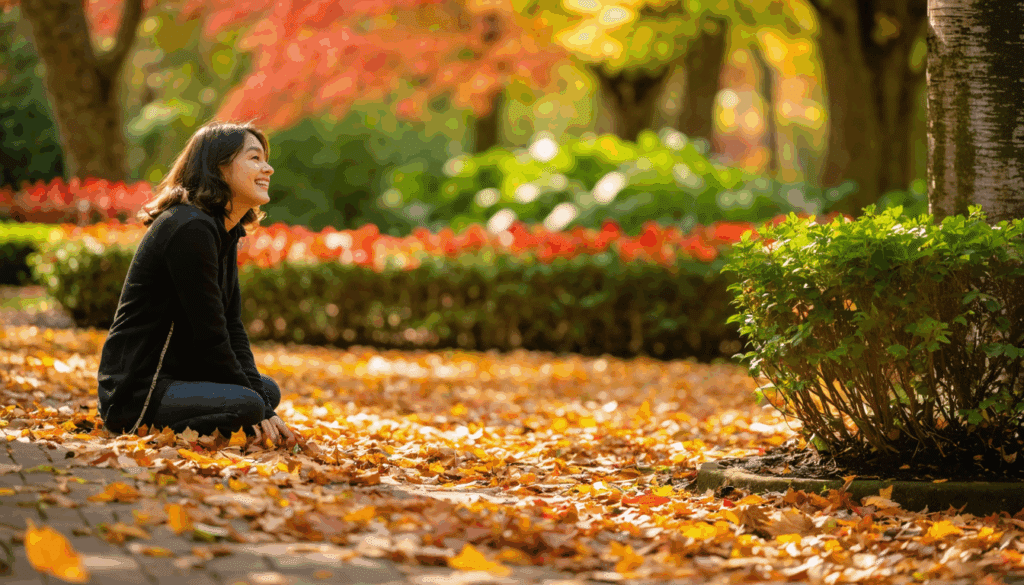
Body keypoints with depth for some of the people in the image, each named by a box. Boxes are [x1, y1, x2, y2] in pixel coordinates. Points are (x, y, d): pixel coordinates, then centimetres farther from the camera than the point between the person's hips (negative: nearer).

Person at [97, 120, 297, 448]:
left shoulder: (225, 233, 14)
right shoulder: (190, 230, -18)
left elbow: (232, 327, 10)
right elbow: (209, 336, -18)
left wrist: (263, 403, -2)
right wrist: (255, 410, -13)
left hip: (172, 375, 11)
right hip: (134, 390, -11)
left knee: (268, 390, 19)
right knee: (246, 404, -28)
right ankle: (141, 426, -9)